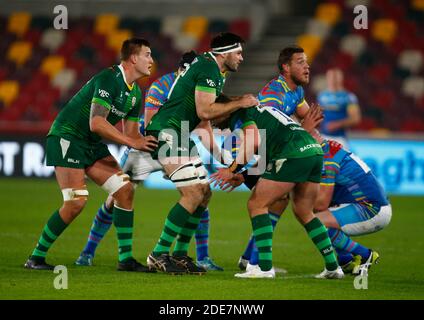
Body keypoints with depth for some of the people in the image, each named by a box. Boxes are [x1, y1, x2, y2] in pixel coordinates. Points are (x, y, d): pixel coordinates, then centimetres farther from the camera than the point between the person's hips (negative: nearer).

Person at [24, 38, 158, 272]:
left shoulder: (135, 93, 9)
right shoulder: (108, 80, -21)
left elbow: (131, 133, 14)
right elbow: (96, 123, -28)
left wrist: (150, 144, -5)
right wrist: (133, 142, -25)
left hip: (92, 144, 9)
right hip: (67, 137, -9)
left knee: (125, 190, -2)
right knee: (76, 201, -18)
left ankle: (126, 258, 2)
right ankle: (36, 257, -5)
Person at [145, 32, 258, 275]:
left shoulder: (216, 71, 17)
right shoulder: (208, 69, -15)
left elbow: (209, 111, 19)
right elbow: (204, 111, -23)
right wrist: (239, 103, -14)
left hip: (181, 134, 11)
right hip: (167, 133, -11)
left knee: (204, 193, 9)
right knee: (193, 195, -14)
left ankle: (180, 254, 14)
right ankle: (159, 255, -10)